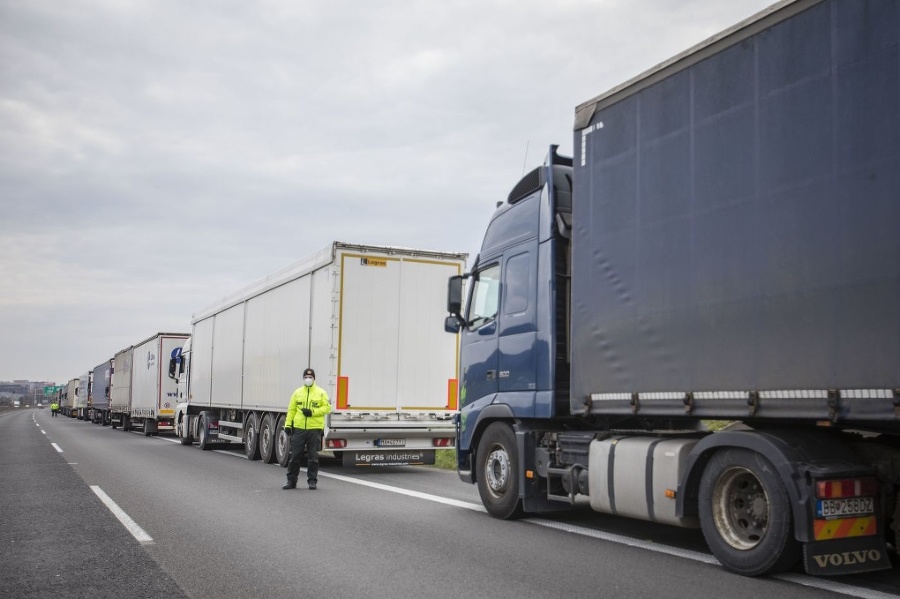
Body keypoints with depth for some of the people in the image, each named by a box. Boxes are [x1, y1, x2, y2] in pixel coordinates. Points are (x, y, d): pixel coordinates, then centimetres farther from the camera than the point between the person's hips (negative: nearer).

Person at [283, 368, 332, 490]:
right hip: (299, 429, 2)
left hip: (315, 429, -2)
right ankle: (291, 481, 12)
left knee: (313, 457, 3)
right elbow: (291, 410, 10)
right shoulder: (297, 393, 11)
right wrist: (288, 424, 1)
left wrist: (312, 412, -13)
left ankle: (312, 481, 13)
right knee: (295, 456, 3)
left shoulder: (321, 393, 5)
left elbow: (327, 407, -2)